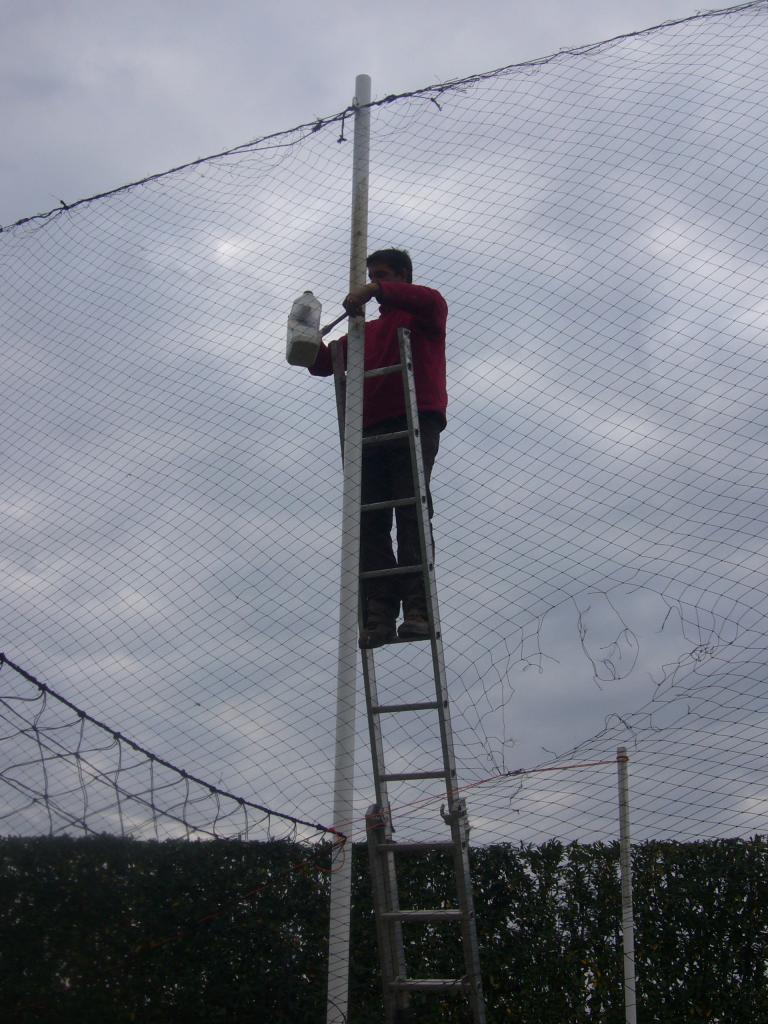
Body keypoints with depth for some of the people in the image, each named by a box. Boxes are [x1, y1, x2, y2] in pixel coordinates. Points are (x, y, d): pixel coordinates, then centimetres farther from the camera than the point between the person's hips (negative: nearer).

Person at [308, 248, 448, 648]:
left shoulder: (422, 314, 17)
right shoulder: (365, 331, 34)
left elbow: (432, 301, -9)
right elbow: (323, 364, 30)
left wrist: (377, 292, -15)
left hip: (416, 423, -6)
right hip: (372, 430, 6)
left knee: (411, 511, -18)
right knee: (369, 521, -9)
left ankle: (417, 608, -25)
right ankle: (379, 615, -17)